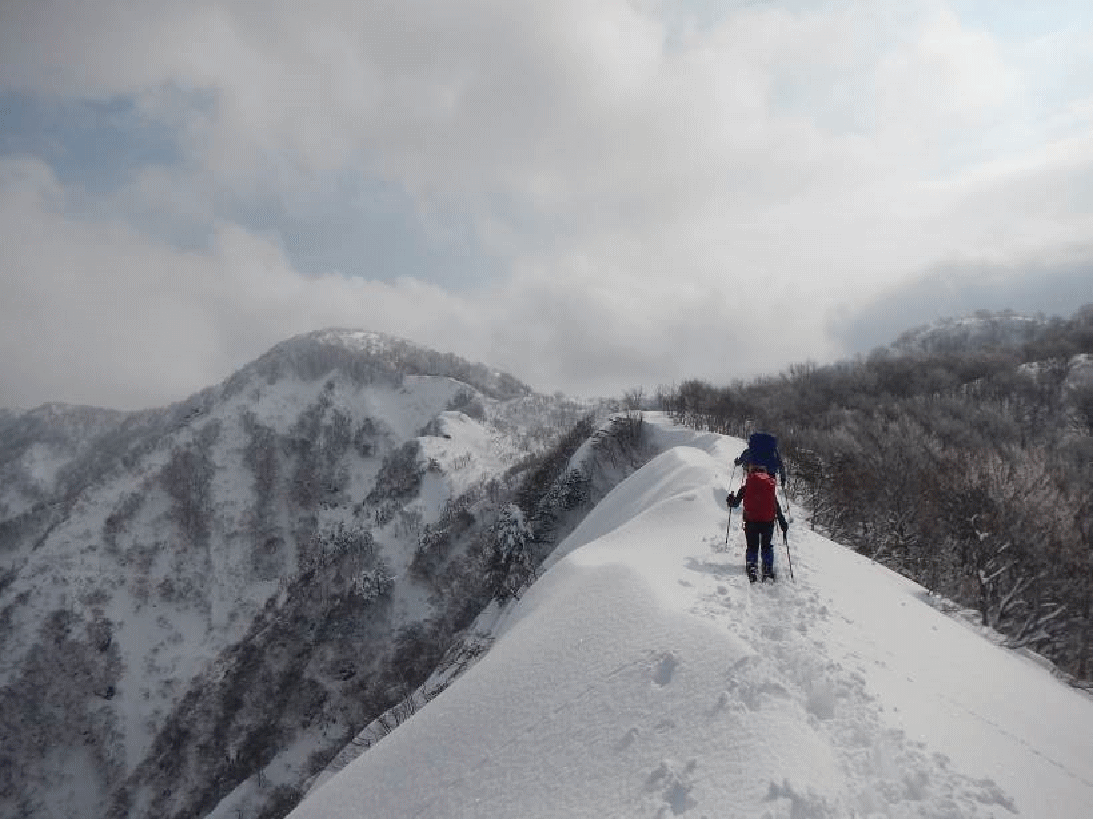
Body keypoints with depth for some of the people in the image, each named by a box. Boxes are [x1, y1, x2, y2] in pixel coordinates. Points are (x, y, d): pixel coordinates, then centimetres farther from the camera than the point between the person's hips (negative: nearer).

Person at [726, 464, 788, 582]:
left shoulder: (748, 479, 5)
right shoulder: (771, 481, 11)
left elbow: (737, 500, 0)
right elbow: (777, 505, 10)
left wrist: (731, 502, 22)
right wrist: (782, 522, 16)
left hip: (751, 519, -2)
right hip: (768, 520, 2)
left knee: (752, 547, 10)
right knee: (767, 546, 17)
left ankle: (752, 571, 0)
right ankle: (768, 572, 11)